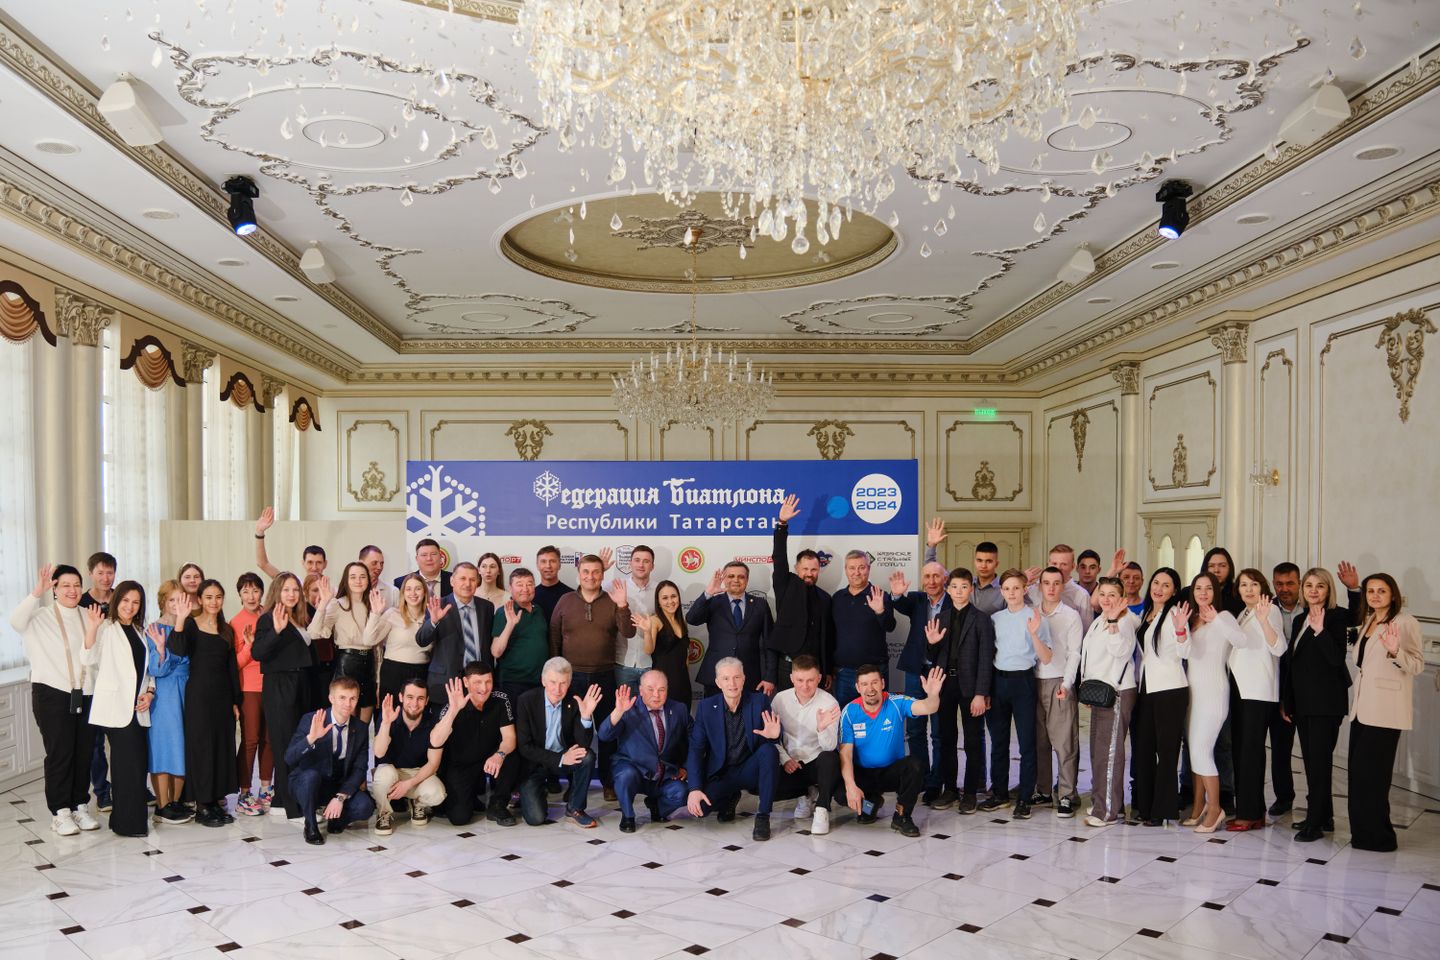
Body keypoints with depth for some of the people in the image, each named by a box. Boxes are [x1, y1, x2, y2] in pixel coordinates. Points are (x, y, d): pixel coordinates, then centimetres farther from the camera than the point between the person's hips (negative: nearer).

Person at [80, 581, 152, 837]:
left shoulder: (139, 631, 18)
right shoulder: (106, 628, -3)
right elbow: (89, 660, -18)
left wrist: (149, 693, 7)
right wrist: (91, 628, -30)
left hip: (137, 708, 7)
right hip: (116, 707, -7)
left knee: (137, 763, 6)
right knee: (131, 763, -8)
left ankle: (123, 817, 18)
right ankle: (131, 823, 0)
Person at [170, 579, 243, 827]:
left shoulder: (227, 630, 12)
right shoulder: (191, 624, -3)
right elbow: (179, 650, -23)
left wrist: (235, 701, 10)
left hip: (222, 694, 5)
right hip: (199, 692, -5)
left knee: (223, 745, 7)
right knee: (200, 745, -1)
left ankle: (218, 801, 17)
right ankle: (202, 806, 6)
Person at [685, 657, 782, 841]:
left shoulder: (759, 701, -5)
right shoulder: (706, 707, -4)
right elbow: (696, 749, -6)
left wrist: (774, 735, -33)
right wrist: (694, 789, -17)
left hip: (750, 770, 0)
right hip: (721, 774, 1)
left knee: (769, 750, -30)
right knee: (697, 806, -25)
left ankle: (763, 817, -19)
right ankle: (730, 799, 12)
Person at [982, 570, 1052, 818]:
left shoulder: (1035, 618, -4)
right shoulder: (995, 619, 8)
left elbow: (1046, 658, -9)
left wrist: (1034, 634, -24)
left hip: (1023, 681, -4)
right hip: (997, 681, 4)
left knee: (1027, 742, 1)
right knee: (998, 741, 12)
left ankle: (1024, 799, 9)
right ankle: (999, 793, 23)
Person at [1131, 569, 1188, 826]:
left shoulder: (1174, 613, -8)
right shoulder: (1145, 614, 14)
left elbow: (1185, 653, -18)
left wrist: (1180, 630, -35)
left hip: (1170, 690, -8)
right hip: (1146, 689, 8)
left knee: (1166, 750, -2)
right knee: (1143, 748, 11)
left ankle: (1163, 810, 5)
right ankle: (1145, 805, 22)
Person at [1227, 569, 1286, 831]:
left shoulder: (1270, 610, -5)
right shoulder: (1242, 614, 19)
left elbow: (1279, 649, -18)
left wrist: (1264, 620, -31)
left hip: (1258, 690, -8)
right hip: (1238, 687, 8)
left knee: (1251, 749, -9)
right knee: (1239, 748, 7)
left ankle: (1251, 814, -5)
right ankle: (1248, 810, 13)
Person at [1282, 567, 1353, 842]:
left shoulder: (1336, 617, -8)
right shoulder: (1300, 620, 14)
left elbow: (1337, 658, -18)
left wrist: (1320, 631, -28)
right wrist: (1287, 703, 18)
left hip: (1326, 702, -8)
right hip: (1303, 702, 8)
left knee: (1319, 760, -6)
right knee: (1311, 760, 12)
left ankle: (1315, 823, -2)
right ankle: (1323, 816, 22)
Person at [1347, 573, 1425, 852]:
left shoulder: (1405, 622, -7)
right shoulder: (1367, 622, 17)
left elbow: (1417, 665, -13)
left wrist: (1395, 652, -30)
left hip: (1385, 712, -8)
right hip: (1363, 709, 8)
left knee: (1369, 774, -5)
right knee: (1357, 773, 8)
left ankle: (1376, 837, 6)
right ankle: (1362, 833, 17)